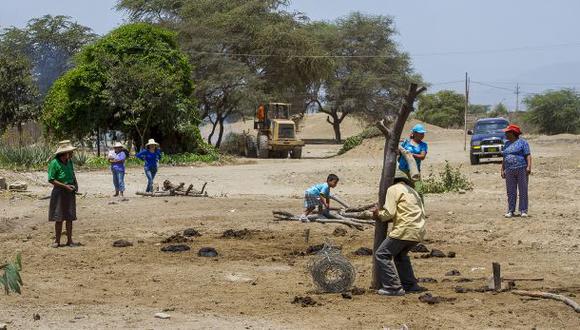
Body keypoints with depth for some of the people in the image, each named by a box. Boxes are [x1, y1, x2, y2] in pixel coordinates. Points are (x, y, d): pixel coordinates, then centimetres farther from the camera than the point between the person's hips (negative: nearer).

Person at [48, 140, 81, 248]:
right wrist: (65, 186, -19)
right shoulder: (54, 163, -16)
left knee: (70, 217, 6)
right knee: (59, 218, 0)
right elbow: (51, 180, -16)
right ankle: (57, 241, 9)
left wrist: (75, 184, 6)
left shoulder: (69, 161, 4)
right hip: (59, 192, -5)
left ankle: (69, 240, 13)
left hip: (70, 192, 5)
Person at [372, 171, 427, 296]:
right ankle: (410, 285, 27)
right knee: (400, 254, 30)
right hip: (419, 231, 9)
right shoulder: (412, 191, 27)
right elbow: (422, 213, 20)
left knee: (382, 255, -2)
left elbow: (389, 213, -10)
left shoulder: (393, 189, 2)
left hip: (405, 230, -9)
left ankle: (394, 287, -9)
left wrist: (379, 214, 11)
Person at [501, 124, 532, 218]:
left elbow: (528, 155, -6)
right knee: (511, 192, 4)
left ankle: (523, 211, -1)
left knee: (523, 191, -3)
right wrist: (502, 170, 15)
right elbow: (504, 158, 22)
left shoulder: (522, 142, 1)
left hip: (521, 169, -5)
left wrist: (529, 167, -17)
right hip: (509, 171, 5)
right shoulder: (507, 144, 20)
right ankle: (510, 211, 7)